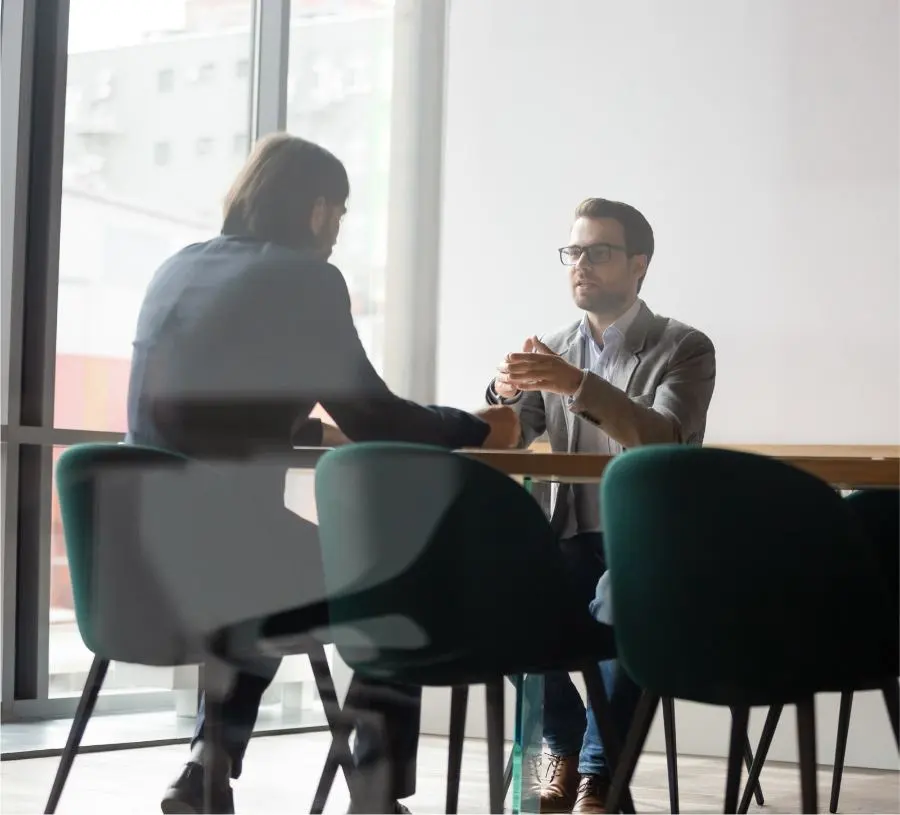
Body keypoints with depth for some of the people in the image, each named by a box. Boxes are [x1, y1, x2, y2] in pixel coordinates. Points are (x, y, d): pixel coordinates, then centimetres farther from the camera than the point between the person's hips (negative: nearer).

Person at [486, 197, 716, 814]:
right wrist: (506, 393, -19)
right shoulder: (553, 351, 12)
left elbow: (662, 440, -19)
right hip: (570, 542, 4)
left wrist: (580, 385, -34)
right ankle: (563, 743, -1)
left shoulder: (685, 348, -1)